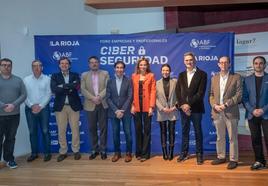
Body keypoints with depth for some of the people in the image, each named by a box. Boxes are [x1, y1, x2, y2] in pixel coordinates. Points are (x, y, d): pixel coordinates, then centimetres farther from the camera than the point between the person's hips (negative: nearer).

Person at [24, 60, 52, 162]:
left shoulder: (47, 79, 0)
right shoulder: (26, 79, 4)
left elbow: (48, 94, -4)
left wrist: (40, 106, -11)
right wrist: (32, 105, -11)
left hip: (43, 108, -2)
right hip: (30, 109, 2)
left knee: (45, 131, 3)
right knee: (32, 132, 8)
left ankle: (47, 152, 13)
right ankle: (34, 153, 19)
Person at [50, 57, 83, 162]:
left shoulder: (75, 75, 8)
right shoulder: (55, 76, 7)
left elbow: (77, 87, -12)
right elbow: (54, 89, -11)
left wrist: (63, 86, -14)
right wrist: (70, 88, -14)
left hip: (74, 106, 0)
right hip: (60, 106, 0)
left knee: (75, 129, 5)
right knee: (61, 130, 6)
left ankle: (76, 151, 18)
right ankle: (63, 152, 18)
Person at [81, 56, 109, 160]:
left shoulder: (105, 73, 8)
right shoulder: (84, 75, 10)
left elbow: (107, 87, -3)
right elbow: (83, 89, -1)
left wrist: (99, 97, -17)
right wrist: (92, 98, -14)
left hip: (103, 104, -1)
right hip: (90, 105, 1)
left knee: (103, 128, 3)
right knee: (92, 128, 6)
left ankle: (103, 150, 12)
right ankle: (94, 150, 17)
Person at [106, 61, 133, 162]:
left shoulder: (128, 81, 0)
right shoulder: (110, 82, 6)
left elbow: (130, 97, -5)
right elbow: (108, 98, 1)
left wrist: (122, 110, -13)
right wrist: (116, 110, -10)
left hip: (126, 112, -2)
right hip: (114, 112, 2)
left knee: (128, 133, 2)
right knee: (115, 133, 7)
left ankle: (128, 153, 17)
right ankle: (117, 152, 21)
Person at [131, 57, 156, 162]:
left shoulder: (151, 76, 4)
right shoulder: (134, 76, 10)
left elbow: (153, 91, -2)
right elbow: (132, 91, 7)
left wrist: (151, 106, -11)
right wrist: (132, 105, -3)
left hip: (147, 106, -2)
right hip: (136, 106, 2)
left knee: (147, 129, 3)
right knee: (138, 129, 7)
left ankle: (145, 153, 10)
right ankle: (138, 152, 17)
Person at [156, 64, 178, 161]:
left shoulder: (175, 81, 4)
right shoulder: (157, 83, 5)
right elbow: (155, 98, 0)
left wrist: (175, 107, -9)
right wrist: (162, 108, -10)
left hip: (172, 111, 0)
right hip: (162, 112, 1)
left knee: (171, 132, 3)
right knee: (163, 132, 5)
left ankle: (171, 152, 11)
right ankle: (165, 153, 12)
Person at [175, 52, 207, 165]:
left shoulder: (202, 74, -2)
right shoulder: (181, 75, 12)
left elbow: (200, 93, -11)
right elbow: (178, 91, 5)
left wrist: (189, 104, -16)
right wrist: (182, 105, -9)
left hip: (196, 108, -4)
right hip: (183, 108, 4)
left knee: (198, 131, 5)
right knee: (185, 131, 11)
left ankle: (199, 154, 15)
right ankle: (184, 153, 20)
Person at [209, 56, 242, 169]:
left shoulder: (236, 77, -1)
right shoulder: (214, 78, 12)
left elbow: (239, 95, -7)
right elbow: (211, 94, 13)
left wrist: (226, 104, -15)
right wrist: (214, 105, -6)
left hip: (231, 112, -4)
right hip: (217, 112, 4)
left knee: (232, 138, 4)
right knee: (220, 137, 14)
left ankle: (233, 159, 15)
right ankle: (221, 157, 26)